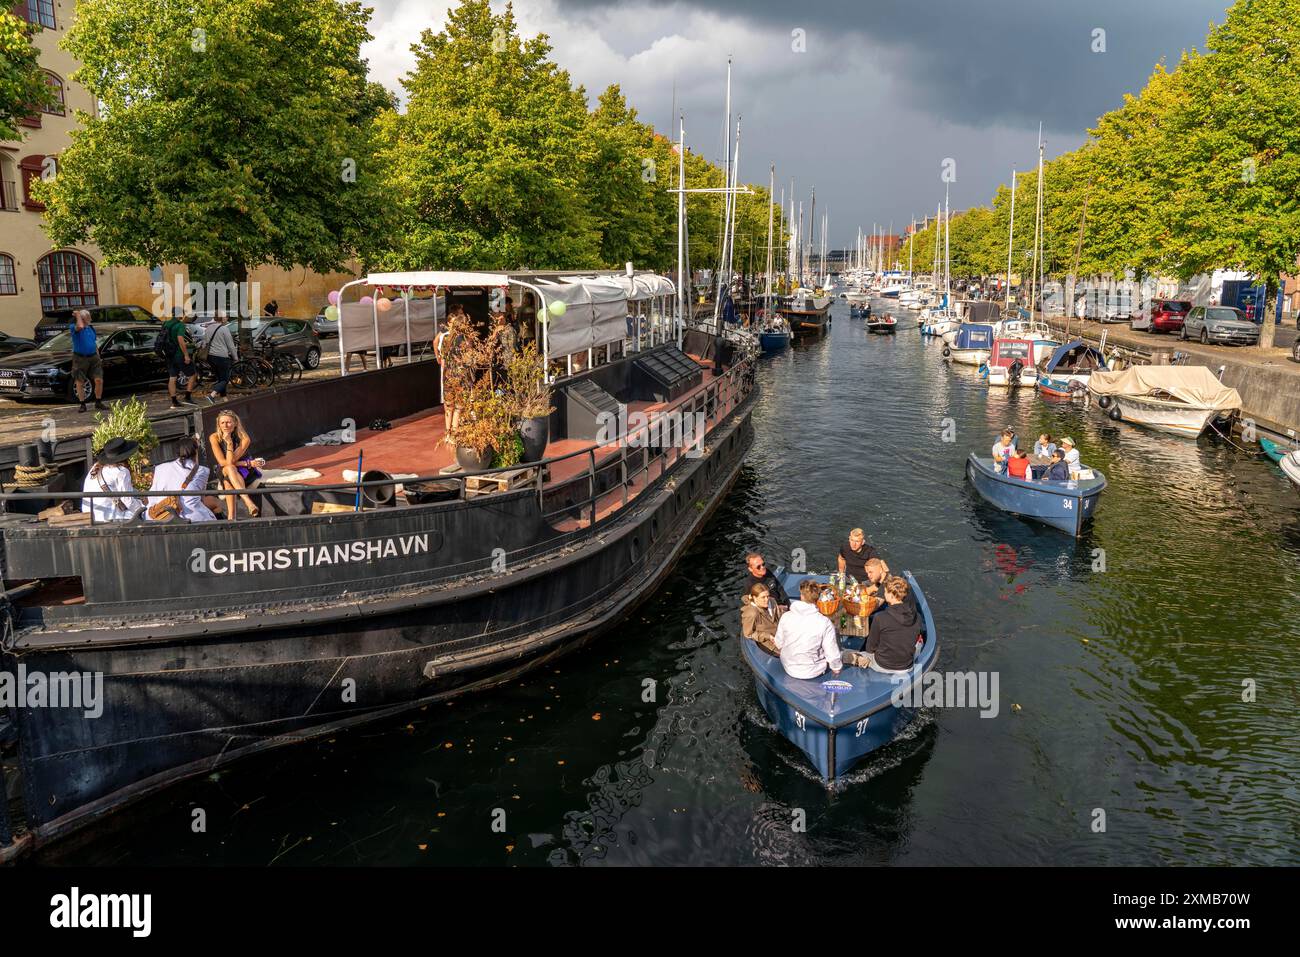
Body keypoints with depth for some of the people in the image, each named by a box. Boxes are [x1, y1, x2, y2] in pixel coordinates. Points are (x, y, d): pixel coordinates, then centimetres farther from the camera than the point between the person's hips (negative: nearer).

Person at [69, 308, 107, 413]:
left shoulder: (91, 328, 13)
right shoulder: (73, 327, -5)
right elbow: (80, 326, -30)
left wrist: (98, 357, 16)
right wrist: (78, 315, -14)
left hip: (93, 357, 4)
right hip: (80, 358, -4)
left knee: (99, 380, -4)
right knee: (79, 382, 2)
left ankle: (98, 402, 10)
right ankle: (83, 405, 11)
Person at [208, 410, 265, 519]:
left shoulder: (244, 438, -16)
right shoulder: (214, 438, -10)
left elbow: (231, 461, -21)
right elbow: (222, 462, -14)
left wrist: (229, 442, -30)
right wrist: (248, 463, -19)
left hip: (244, 473, -1)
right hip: (224, 472, 1)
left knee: (228, 481, -35)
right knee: (229, 468, -37)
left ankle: (231, 515, -47)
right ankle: (248, 502, -56)